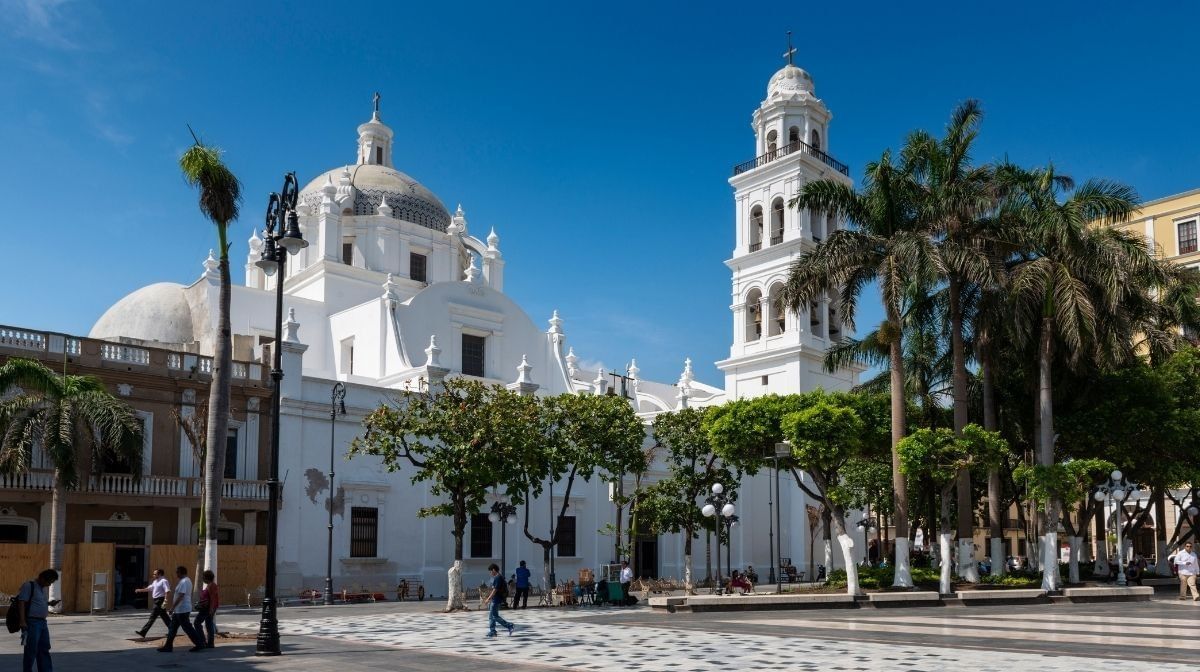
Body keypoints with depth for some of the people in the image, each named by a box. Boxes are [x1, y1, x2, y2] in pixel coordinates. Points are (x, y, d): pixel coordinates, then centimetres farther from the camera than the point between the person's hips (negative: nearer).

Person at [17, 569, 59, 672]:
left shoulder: (43, 588, 16)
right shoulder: (29, 585, -11)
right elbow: (22, 603, -16)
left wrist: (49, 603, 9)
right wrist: (22, 621, -22)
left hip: (42, 622, 9)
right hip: (32, 622, -9)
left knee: (44, 649, 12)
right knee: (31, 650, -3)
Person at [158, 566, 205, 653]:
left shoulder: (183, 582, -19)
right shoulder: (187, 581, 15)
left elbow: (180, 596, -26)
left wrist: (172, 607, -23)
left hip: (182, 610, -11)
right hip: (179, 610, 11)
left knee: (187, 628, -5)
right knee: (172, 628, 13)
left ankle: (199, 644, -1)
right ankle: (168, 646, 17)